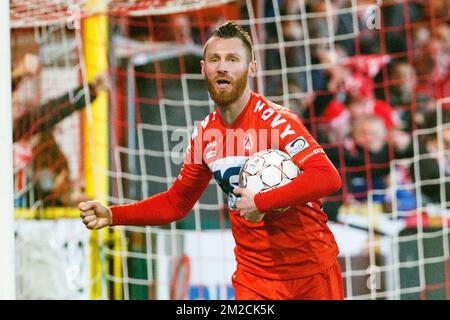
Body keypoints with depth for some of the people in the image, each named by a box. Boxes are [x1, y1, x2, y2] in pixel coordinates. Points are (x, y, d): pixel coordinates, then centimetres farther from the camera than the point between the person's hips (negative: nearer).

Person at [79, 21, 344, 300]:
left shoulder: (275, 121, -16)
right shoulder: (205, 135, 2)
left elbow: (328, 177, -29)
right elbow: (176, 202, 13)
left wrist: (261, 202, -31)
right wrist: (112, 216, 1)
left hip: (311, 269, -4)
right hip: (254, 274, 4)